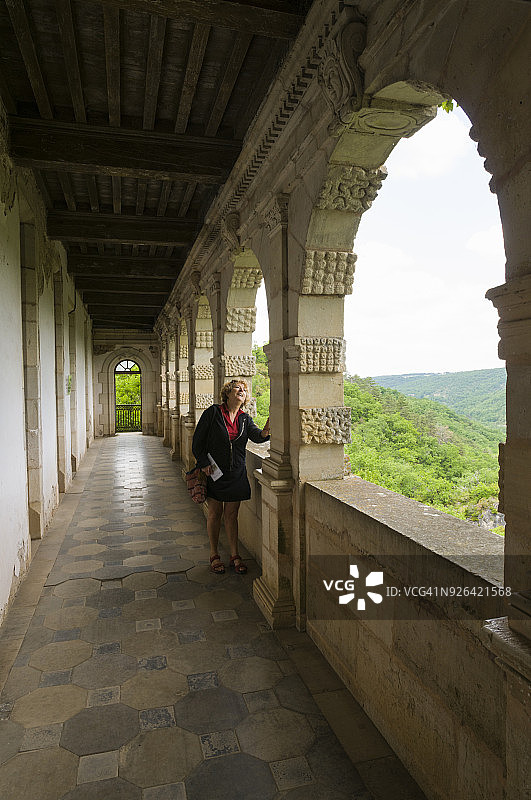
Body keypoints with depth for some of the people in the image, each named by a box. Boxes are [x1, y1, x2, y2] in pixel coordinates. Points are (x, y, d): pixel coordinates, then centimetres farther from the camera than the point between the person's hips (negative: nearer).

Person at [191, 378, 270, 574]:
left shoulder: (245, 418, 6)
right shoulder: (213, 412, -6)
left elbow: (256, 436, -12)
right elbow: (198, 440, -4)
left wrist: (265, 431, -35)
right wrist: (203, 463, -11)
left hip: (236, 474, 3)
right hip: (214, 471, -3)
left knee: (232, 515, 10)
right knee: (215, 513, 6)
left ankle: (235, 555, 21)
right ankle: (214, 555, 22)